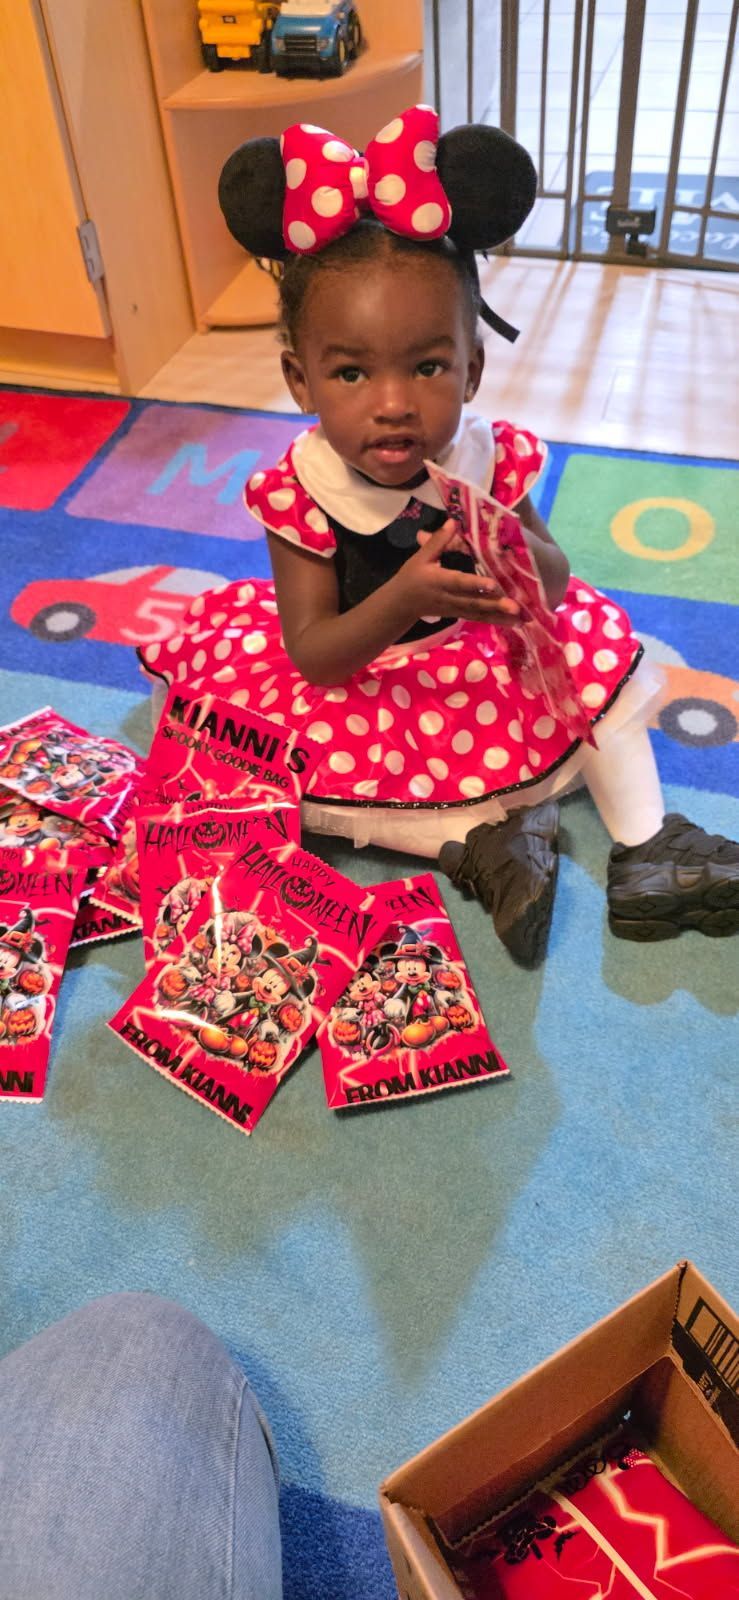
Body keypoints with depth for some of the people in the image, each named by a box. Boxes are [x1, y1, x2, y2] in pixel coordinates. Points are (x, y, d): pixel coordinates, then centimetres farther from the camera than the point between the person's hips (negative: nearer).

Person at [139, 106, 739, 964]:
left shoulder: (489, 458, -15)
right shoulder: (300, 491, -21)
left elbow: (552, 581, -8)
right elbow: (313, 654, -22)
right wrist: (403, 598, -41)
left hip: (483, 664, 2)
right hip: (362, 690, -2)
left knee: (597, 642, -12)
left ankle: (643, 843, 0)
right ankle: (481, 840, -17)